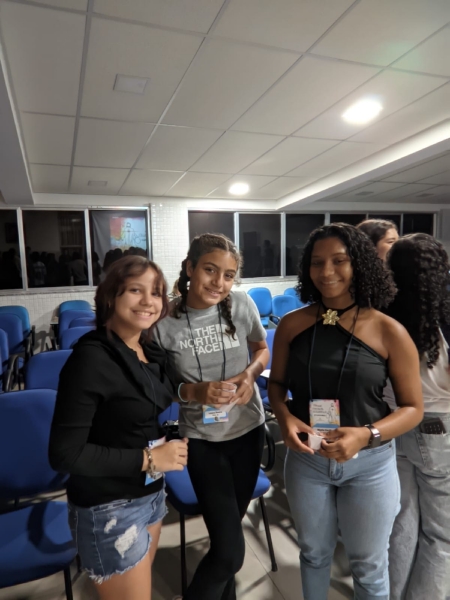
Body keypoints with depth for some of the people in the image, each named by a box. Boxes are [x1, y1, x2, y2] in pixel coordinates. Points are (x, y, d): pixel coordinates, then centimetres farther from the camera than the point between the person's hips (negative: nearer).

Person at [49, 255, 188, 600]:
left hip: (151, 493, 8)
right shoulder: (91, 357, -24)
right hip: (109, 508, -7)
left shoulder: (149, 350, -1)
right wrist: (148, 459, -23)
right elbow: (65, 454, -24)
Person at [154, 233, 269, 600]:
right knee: (230, 550, -1)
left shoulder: (242, 305, -13)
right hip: (202, 439, -3)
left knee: (228, 527, 24)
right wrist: (193, 392, -25)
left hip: (248, 430, 3)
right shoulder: (164, 321, -19)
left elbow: (262, 349, 5)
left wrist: (250, 373, -16)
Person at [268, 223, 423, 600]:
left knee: (368, 563, 22)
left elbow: (413, 408, -8)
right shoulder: (292, 325, -8)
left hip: (370, 463, -1)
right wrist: (285, 418, -16)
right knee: (314, 552, 26)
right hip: (306, 458, 2)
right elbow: (276, 384, 4)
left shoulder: (389, 332, -15)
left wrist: (366, 435, -23)